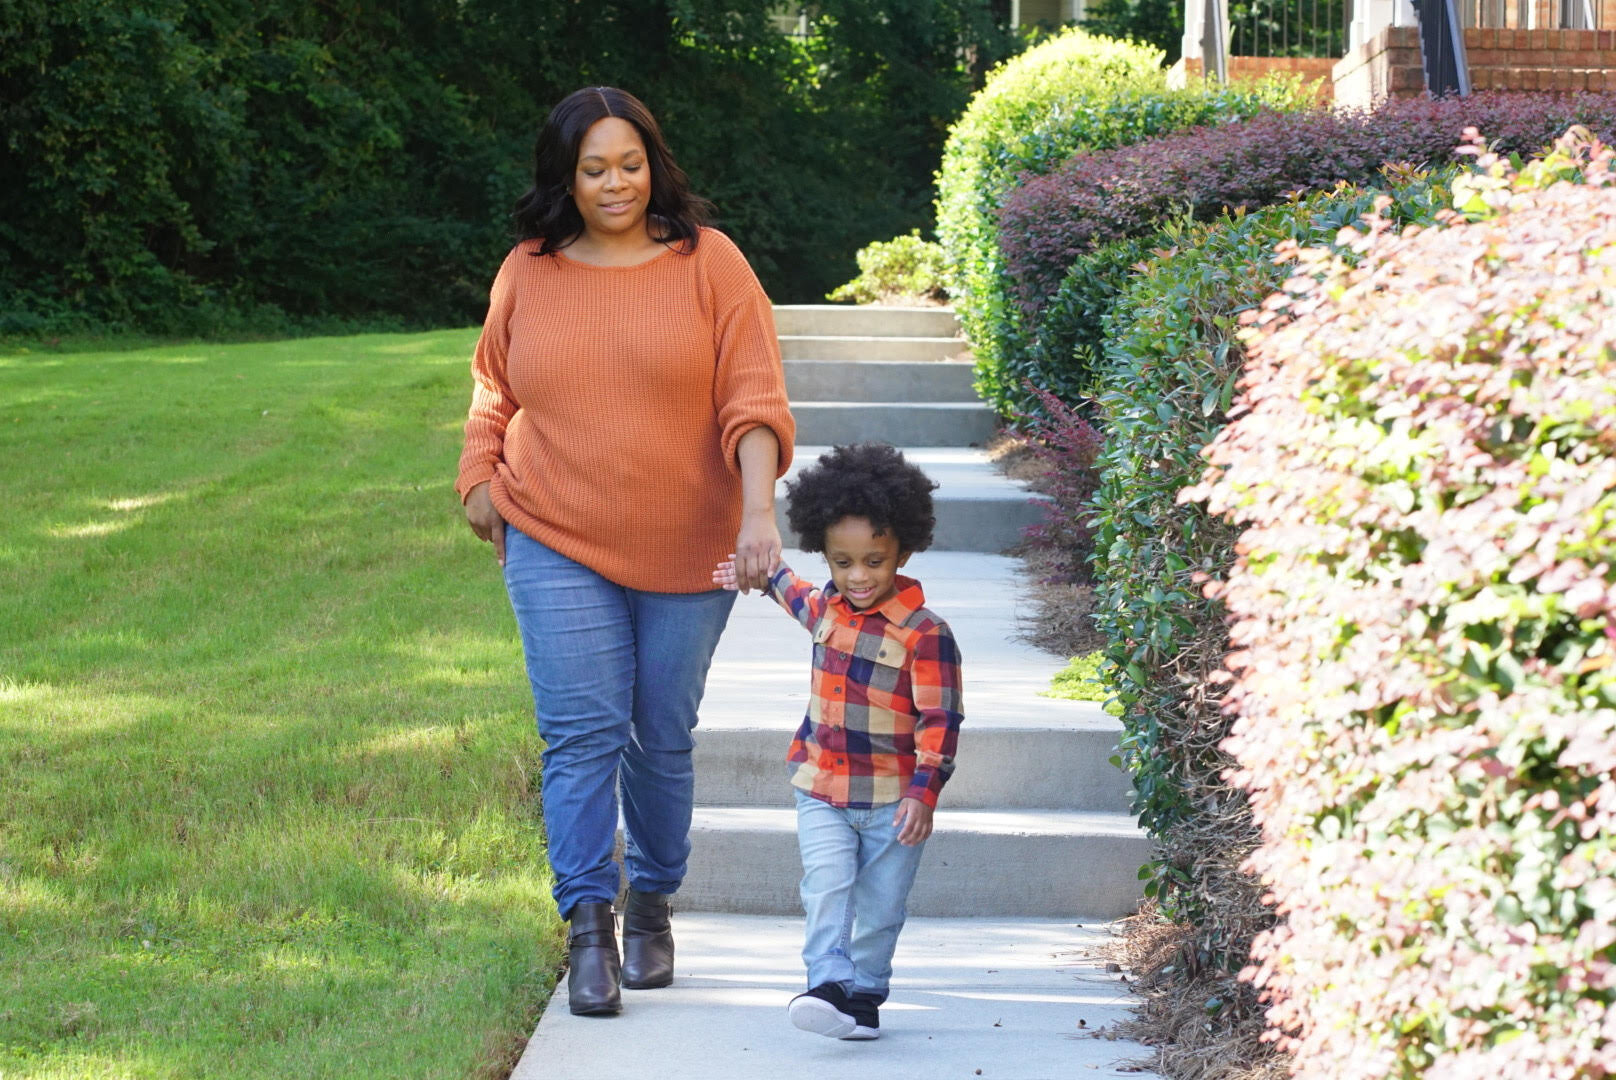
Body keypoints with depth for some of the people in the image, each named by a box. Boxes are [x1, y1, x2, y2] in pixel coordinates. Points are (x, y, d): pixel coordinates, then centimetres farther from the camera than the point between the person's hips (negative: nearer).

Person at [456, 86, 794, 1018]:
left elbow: (753, 397, -8)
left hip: (686, 550, 0)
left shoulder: (707, 263, -3)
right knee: (583, 733, -8)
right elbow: (493, 391, 19)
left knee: (664, 738, 8)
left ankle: (653, 907, 26)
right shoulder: (527, 274, 4)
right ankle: (588, 928, -5)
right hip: (558, 545, 1)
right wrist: (480, 484, 8)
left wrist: (760, 509, -19)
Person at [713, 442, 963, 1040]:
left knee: (880, 905, 5)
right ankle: (829, 985, -22)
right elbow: (799, 594, 31)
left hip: (891, 797, -4)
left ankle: (863, 993, 15)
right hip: (822, 789, 4)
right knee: (827, 887, -13)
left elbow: (939, 718, -15)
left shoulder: (924, 633, -16)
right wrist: (756, 575, 45)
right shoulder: (829, 606, 4)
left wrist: (924, 791, -21)